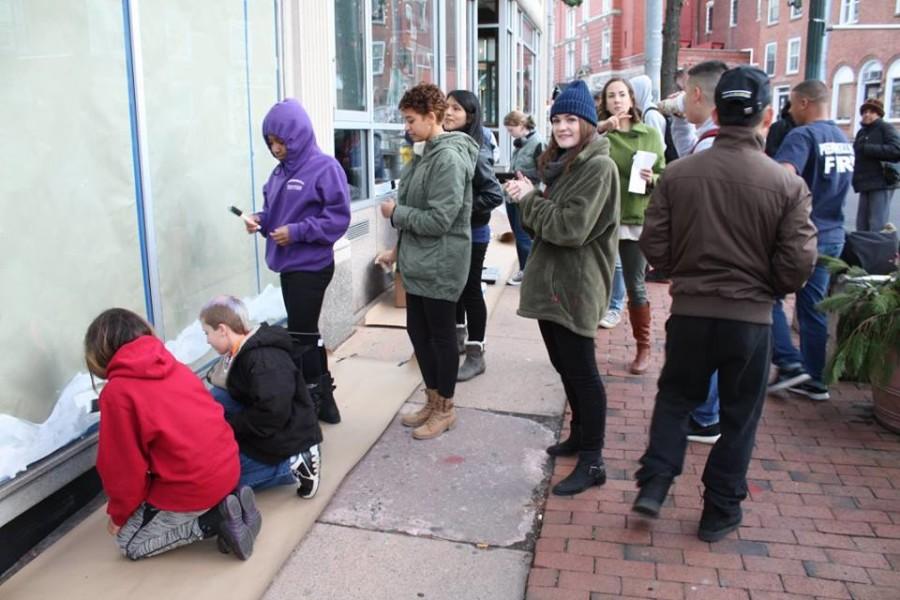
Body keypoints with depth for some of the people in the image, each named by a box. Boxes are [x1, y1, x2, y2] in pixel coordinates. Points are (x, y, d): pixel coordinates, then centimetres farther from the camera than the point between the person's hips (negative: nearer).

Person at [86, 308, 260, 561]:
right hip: (228, 468, 7)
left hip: (190, 486, -7)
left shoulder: (116, 392, -12)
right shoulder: (174, 366, 8)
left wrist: (119, 513, 10)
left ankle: (217, 520, -3)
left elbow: (122, 463, -8)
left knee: (128, 542, 15)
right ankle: (230, 504, 10)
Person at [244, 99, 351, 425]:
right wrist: (261, 219, -2)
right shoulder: (281, 170, 9)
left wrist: (297, 231, -21)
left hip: (311, 267, -8)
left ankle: (314, 401, 10)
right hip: (289, 265, 8)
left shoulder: (324, 167, -13)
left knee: (300, 335, -4)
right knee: (306, 333, 16)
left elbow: (338, 217, -17)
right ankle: (322, 397, 29)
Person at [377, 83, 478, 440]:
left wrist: (395, 213, -12)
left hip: (440, 265, -9)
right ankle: (432, 401, 31)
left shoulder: (449, 157, -19)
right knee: (418, 332, 16)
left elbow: (439, 219, -24)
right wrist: (399, 248, 16)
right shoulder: (425, 153, 11)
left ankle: (445, 410, 21)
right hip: (417, 262, 10)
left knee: (441, 336, 4)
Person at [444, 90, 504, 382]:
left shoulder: (476, 153, -17)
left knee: (471, 290, 3)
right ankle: (458, 338, 36)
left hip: (471, 233, -6)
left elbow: (495, 195, -20)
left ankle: (476, 354, 15)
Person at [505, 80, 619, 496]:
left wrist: (529, 199, -12)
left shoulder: (598, 167, -14)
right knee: (564, 365, 19)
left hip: (574, 286, -9)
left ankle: (591, 462, 6)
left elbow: (570, 227, -23)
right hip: (550, 282, 9)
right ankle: (580, 434, 36)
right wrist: (528, 197, -3)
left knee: (581, 371, -3)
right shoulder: (561, 164, 15)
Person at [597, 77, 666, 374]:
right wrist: (598, 128, -22)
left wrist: (652, 179, -14)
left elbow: (664, 177, 6)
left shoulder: (650, 134, 5)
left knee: (635, 286, 6)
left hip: (636, 219, 0)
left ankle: (643, 349, 20)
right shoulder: (598, 133, 3)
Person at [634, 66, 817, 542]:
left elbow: (654, 247, -4)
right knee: (739, 416, 15)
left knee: (675, 397, 23)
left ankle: (653, 484, 16)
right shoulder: (787, 185, -11)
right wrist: (764, 284, 11)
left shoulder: (678, 173, -7)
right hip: (750, 317, -1)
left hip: (689, 311, 1)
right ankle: (720, 512, 26)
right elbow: (797, 267, -10)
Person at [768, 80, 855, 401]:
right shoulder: (844, 140, 14)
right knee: (813, 308, 12)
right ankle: (814, 380, 17)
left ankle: (790, 364, -3)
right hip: (831, 235, 8)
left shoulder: (802, 135, -14)